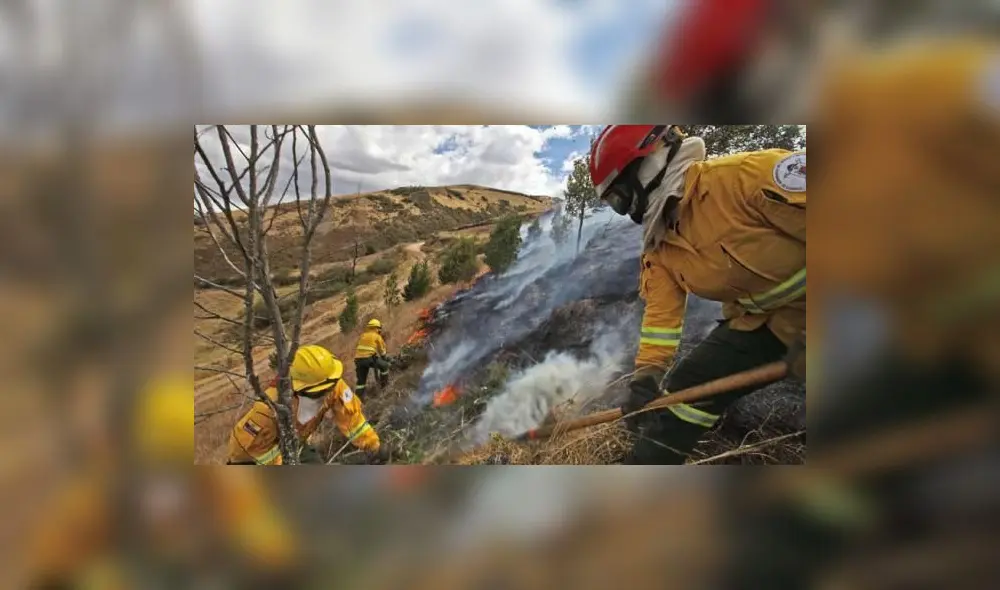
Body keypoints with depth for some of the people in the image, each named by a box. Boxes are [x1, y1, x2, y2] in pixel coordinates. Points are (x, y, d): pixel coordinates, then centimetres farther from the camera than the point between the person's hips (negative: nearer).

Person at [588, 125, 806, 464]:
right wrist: (646, 375, -10)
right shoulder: (660, 246, 0)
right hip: (756, 322, 7)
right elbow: (661, 312, 1)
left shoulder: (745, 174, -25)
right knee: (682, 394, 6)